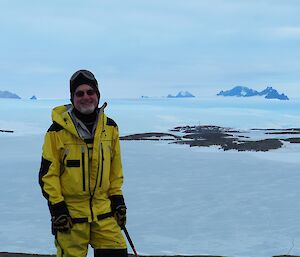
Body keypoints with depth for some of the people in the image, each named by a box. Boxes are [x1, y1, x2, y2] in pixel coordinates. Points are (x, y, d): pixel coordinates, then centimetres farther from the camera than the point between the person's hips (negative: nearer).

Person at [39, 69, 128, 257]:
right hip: (70, 211, -3)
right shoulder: (58, 130, -8)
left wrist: (117, 197, 11)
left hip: (103, 209, 4)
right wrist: (56, 206, -10)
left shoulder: (110, 127, 5)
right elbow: (48, 172, -6)